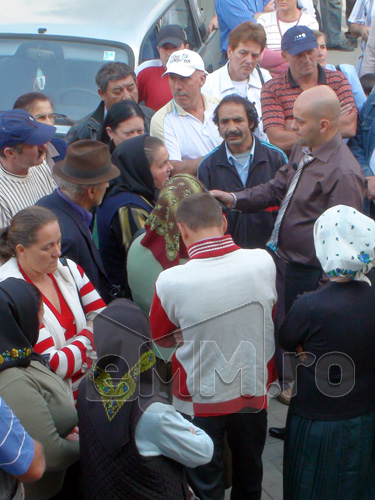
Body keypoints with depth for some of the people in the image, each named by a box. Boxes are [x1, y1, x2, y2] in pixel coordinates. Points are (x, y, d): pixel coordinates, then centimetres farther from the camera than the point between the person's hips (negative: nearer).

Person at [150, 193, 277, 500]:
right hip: (254, 391, 3)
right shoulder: (265, 262, -18)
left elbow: (161, 338, -7)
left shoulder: (170, 282, -27)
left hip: (201, 401, -3)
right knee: (249, 474, 28)